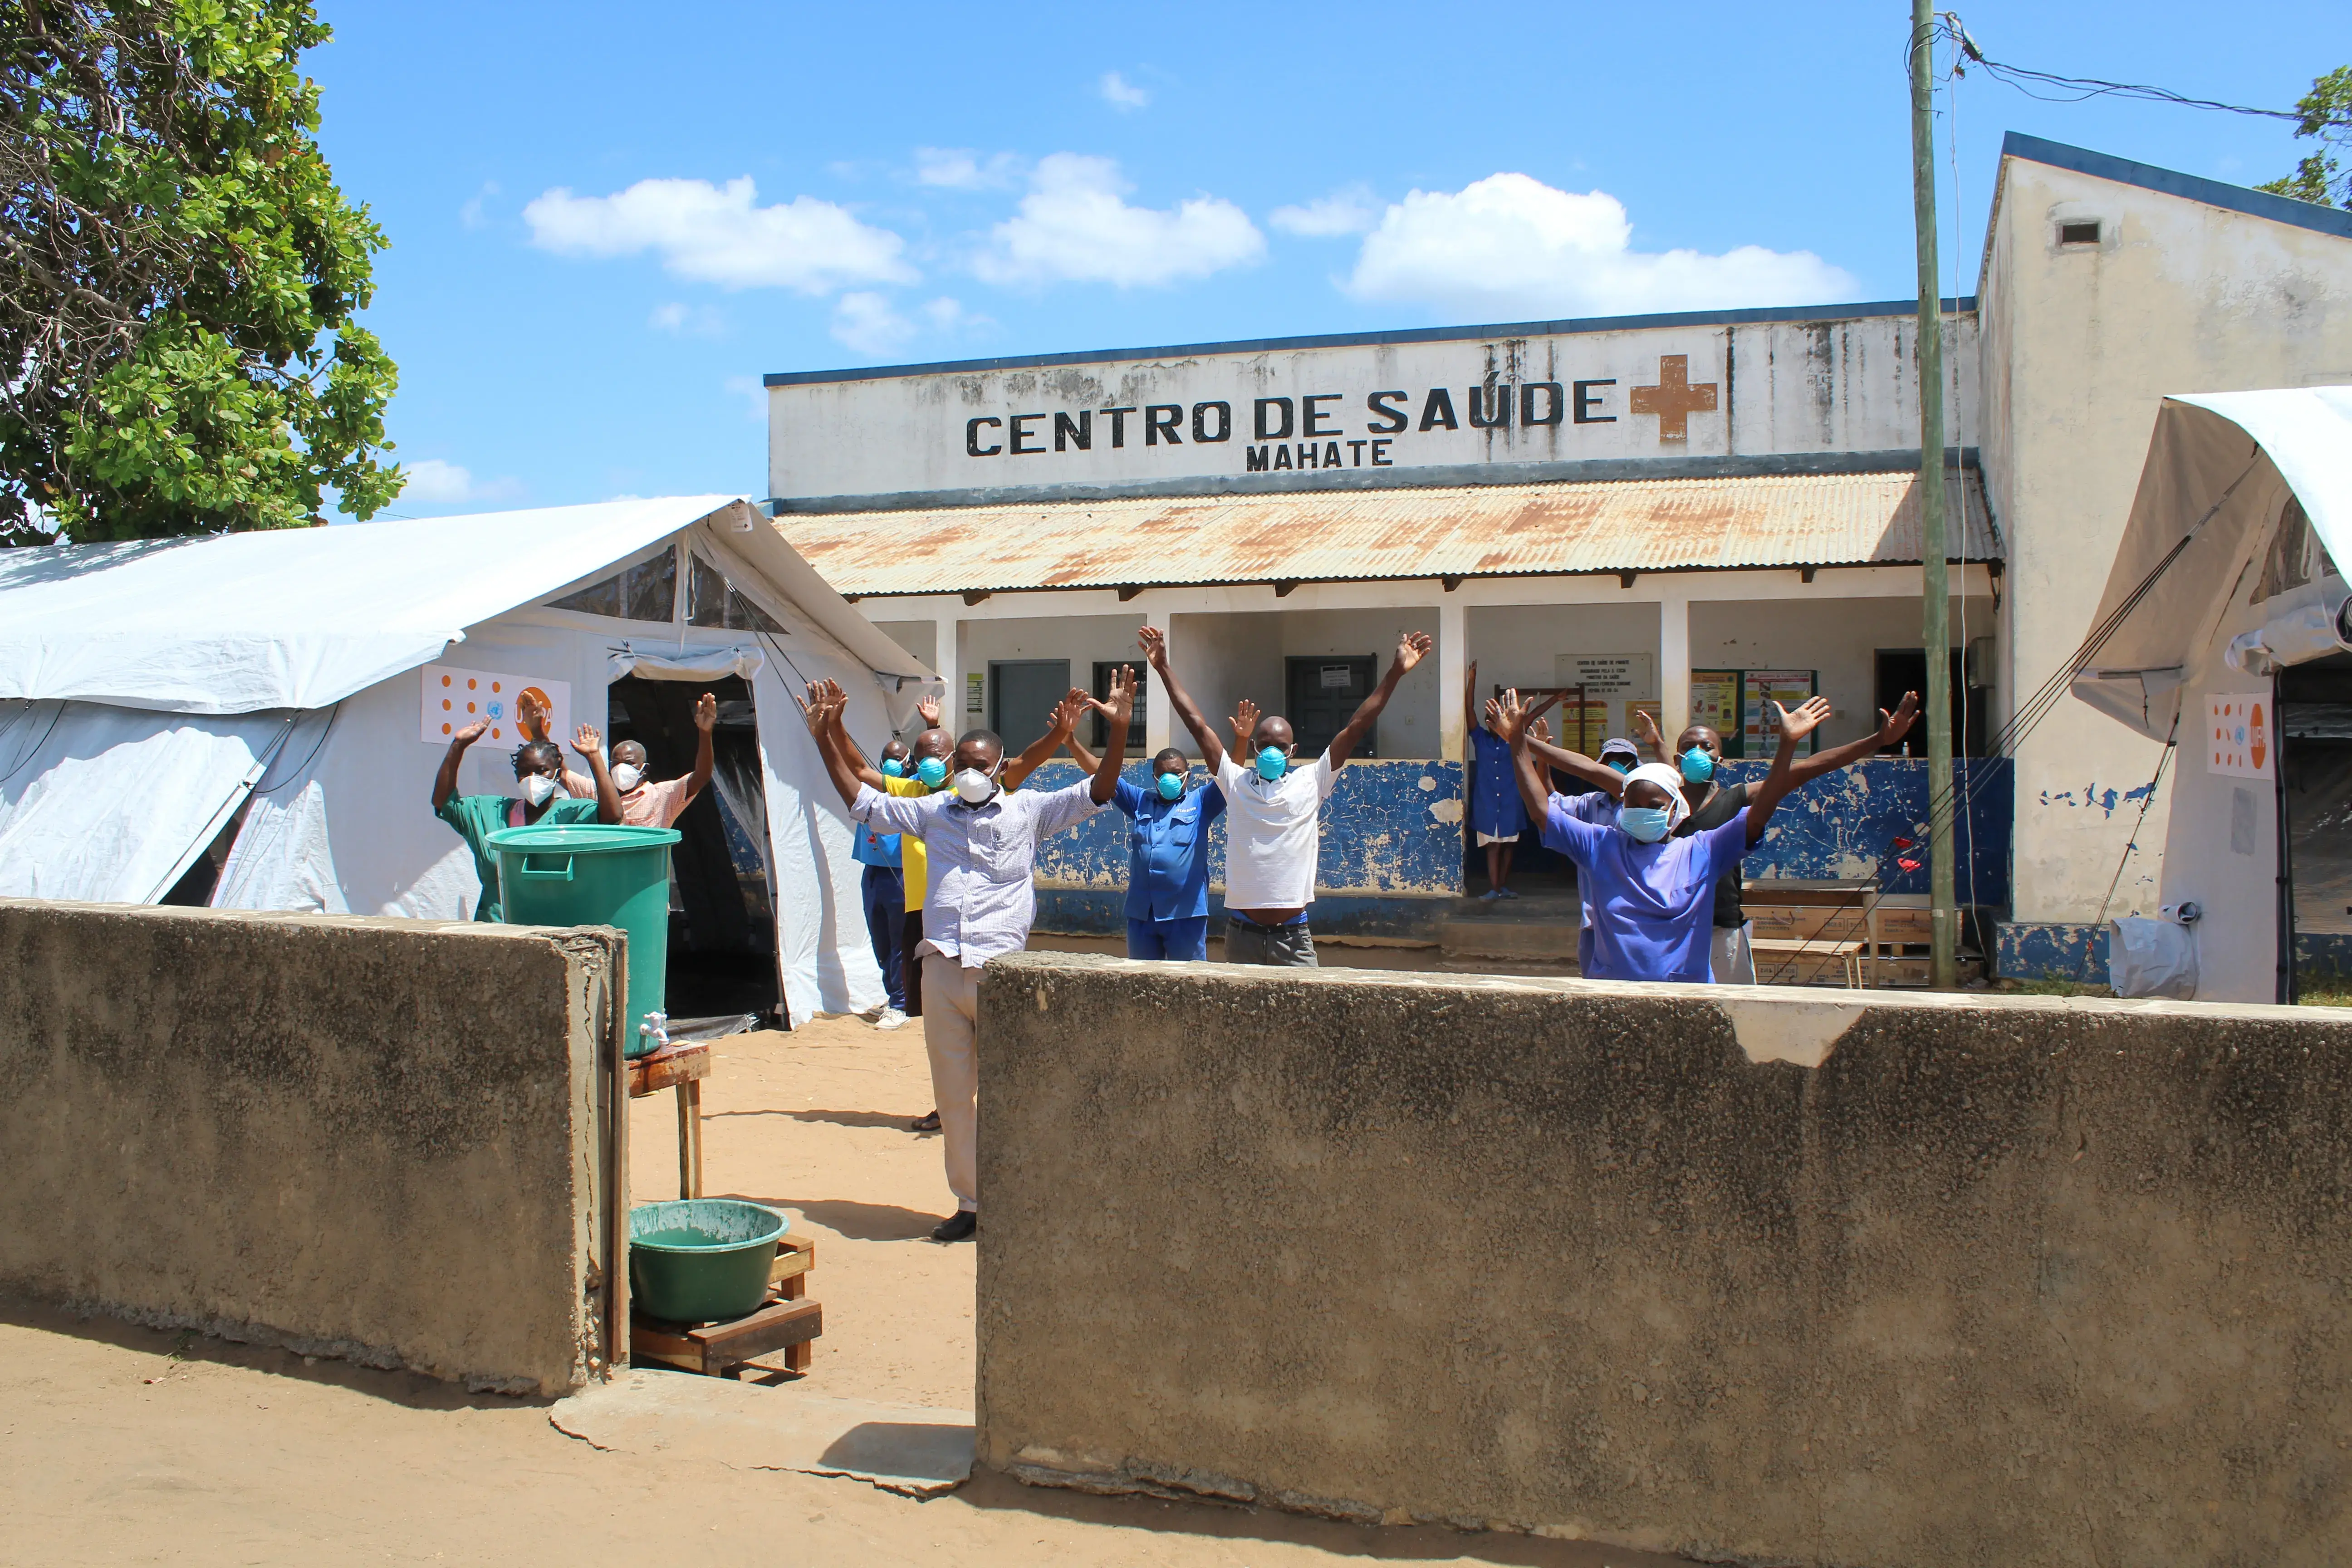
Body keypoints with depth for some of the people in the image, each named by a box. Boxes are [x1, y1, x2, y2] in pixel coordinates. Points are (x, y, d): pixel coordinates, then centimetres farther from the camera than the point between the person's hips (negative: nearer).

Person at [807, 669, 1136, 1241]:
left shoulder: (1027, 811, 5)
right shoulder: (934, 812, 14)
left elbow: (1097, 793, -1)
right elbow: (862, 801, 21)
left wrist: (1118, 729, -13)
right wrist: (827, 741, 17)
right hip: (941, 968, 4)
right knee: (952, 1094, 9)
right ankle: (969, 1201, 20)